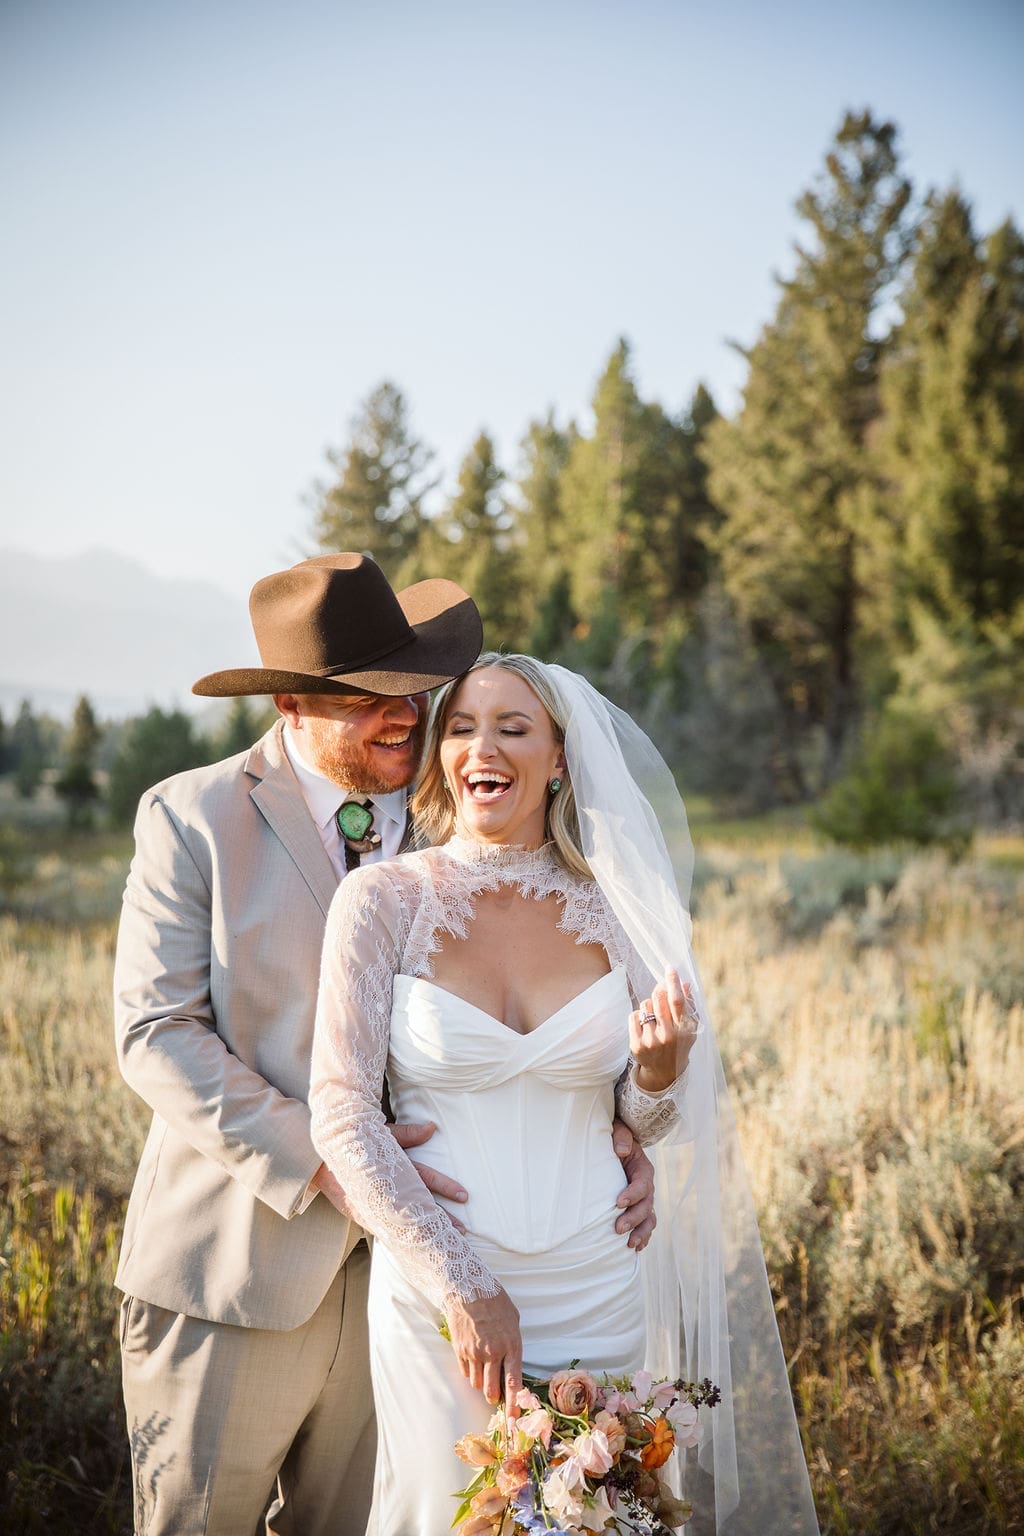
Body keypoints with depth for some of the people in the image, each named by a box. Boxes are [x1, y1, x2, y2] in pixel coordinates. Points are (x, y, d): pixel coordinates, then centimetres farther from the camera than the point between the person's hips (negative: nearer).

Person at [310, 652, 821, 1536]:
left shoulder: (615, 907, 0)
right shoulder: (385, 901, -7)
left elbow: (648, 1122, 9)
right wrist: (460, 1288, -14)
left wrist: (660, 1070, -16)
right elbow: (343, 1113, -10)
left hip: (601, 1293, 2)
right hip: (439, 1292, -2)